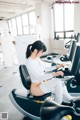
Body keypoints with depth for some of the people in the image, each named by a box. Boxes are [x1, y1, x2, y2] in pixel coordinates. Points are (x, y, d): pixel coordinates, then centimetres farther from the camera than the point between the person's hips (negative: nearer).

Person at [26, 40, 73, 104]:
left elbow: (45, 69, 14)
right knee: (58, 81, -24)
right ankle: (58, 104, -5)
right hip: (36, 88, -8)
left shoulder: (37, 58, 3)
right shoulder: (29, 62, -23)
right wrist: (54, 74, -33)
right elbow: (39, 77, -28)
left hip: (42, 83, 8)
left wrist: (57, 66, 5)